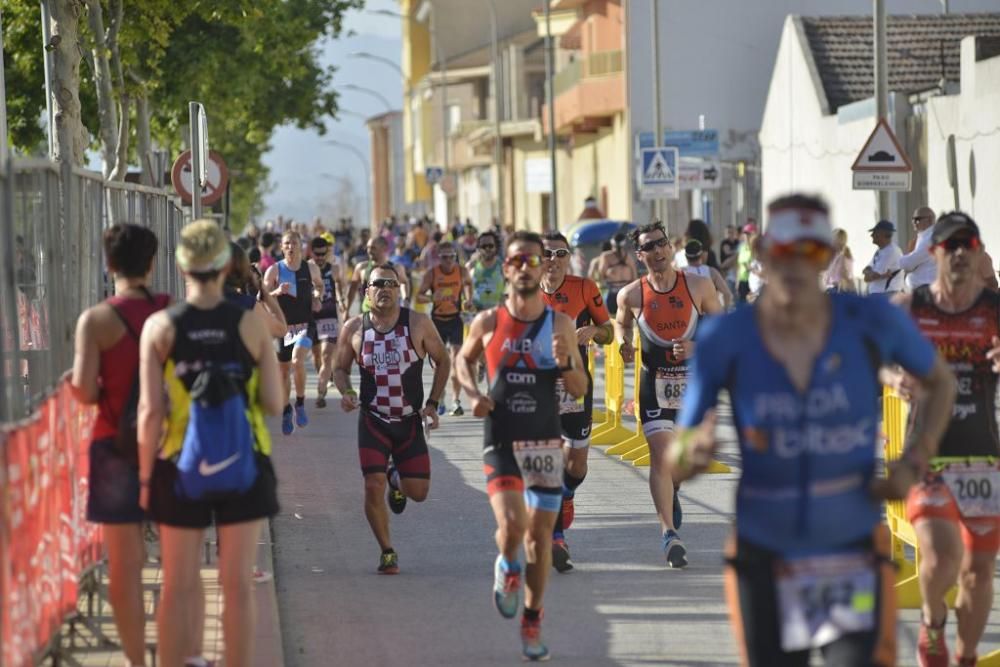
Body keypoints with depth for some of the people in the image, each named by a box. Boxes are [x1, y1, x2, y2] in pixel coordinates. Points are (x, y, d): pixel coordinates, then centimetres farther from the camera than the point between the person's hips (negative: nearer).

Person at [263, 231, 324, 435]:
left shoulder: (311, 268, 2)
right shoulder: (274, 271, -3)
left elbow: (319, 285, 23)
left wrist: (317, 297, 2)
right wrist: (277, 292, -23)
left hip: (305, 324, -1)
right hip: (283, 326, 1)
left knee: (298, 361, -25)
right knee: (284, 370, 10)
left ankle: (300, 403, -8)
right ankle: (286, 410, 29)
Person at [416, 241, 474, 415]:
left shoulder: (462, 271, -6)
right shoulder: (431, 274, -11)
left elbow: (468, 282, 18)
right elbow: (418, 296, -10)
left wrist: (468, 299, 2)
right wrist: (432, 298, -29)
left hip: (455, 319, 0)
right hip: (437, 320, 0)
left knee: (456, 361, -10)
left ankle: (457, 402, -11)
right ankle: (440, 402, 19)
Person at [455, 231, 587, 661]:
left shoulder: (559, 324, -1)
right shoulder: (488, 322, -2)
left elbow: (580, 390, 1)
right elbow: (463, 359, 17)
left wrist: (565, 363, -19)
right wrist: (473, 393, -1)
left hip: (545, 443, 1)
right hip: (501, 443, -1)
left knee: (540, 536, 7)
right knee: (512, 526, -19)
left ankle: (532, 621, 23)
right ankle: (506, 567, 17)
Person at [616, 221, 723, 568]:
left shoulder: (698, 286, -6)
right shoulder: (632, 295, -6)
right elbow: (621, 323, 15)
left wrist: (695, 347, -15)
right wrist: (624, 343, -7)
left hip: (693, 379, 2)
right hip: (655, 383, -2)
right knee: (660, 456, -14)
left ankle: (671, 493, 48)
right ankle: (669, 533, -15)